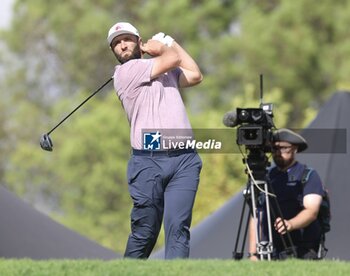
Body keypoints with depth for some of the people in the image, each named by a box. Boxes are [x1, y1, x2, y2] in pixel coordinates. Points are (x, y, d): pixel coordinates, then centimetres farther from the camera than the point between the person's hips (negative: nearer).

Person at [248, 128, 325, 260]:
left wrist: (290, 224, -30)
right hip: (270, 253, 4)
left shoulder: (309, 176, 2)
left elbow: (312, 212, -11)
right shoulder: (267, 176, 15)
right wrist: (253, 253, 5)